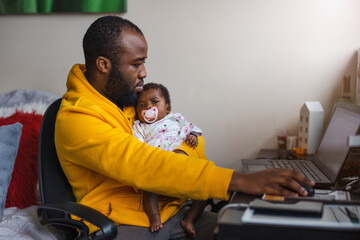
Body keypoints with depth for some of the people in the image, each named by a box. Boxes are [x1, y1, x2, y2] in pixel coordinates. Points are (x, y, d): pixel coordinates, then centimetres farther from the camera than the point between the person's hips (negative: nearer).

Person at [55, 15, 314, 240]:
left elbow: (195, 144, 11)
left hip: (171, 212, 7)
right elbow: (144, 165, -30)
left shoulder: (137, 99, 9)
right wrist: (239, 181, -36)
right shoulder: (74, 119, -16)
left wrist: (181, 155, -15)